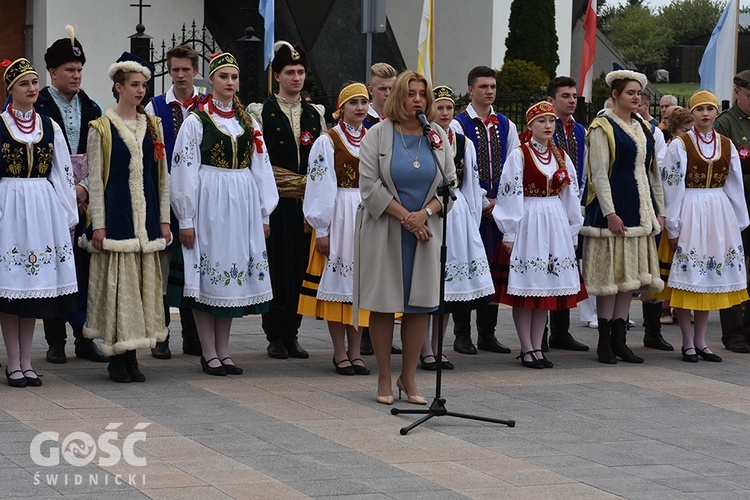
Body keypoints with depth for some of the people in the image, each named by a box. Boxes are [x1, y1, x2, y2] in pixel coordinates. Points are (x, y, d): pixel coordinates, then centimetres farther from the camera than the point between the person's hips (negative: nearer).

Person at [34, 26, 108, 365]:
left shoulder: (91, 109, 11)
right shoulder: (38, 108, -3)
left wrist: (85, 188, -9)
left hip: (85, 199, 4)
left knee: (85, 268, 3)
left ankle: (85, 339, 9)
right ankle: (56, 340, 8)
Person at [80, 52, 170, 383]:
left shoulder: (153, 126, 12)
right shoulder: (101, 128, -1)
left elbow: (162, 176, 14)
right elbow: (95, 179, -3)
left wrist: (164, 219, 8)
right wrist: (98, 224, -9)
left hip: (147, 215, 4)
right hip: (116, 213, -4)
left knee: (144, 280, 3)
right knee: (118, 282, -6)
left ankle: (131, 357, 9)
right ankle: (117, 358, 0)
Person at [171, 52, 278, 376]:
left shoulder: (248, 122, 12)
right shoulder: (197, 120, -2)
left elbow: (261, 168, 14)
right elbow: (184, 170, -5)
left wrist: (264, 214, 10)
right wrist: (186, 219, -9)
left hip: (242, 204, 5)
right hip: (208, 201, -5)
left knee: (233, 275, 7)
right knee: (207, 276, -2)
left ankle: (223, 352, 14)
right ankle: (209, 354, 2)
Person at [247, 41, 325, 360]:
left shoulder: (315, 113, 15)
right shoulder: (262, 112, 2)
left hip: (308, 202, 4)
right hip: (277, 204, -4)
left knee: (300, 267, 4)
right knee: (277, 267, -4)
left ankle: (291, 334, 11)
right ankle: (275, 336, 3)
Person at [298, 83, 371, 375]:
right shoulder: (327, 142, -3)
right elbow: (320, 187, -6)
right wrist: (321, 228, -9)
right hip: (338, 216, -4)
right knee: (337, 283, -2)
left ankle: (355, 352, 11)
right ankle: (340, 354, 3)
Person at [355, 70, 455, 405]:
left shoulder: (438, 137, 7)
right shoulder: (378, 135, -2)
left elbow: (450, 184, 6)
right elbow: (370, 186, -8)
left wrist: (424, 213, -11)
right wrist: (405, 216, -13)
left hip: (425, 230, 3)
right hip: (384, 230, -3)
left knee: (420, 304, 3)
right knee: (383, 304, -1)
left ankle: (408, 377, 13)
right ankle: (384, 379, 8)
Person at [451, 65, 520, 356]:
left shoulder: (506, 126, 12)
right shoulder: (458, 124, -4)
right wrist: (484, 203, -11)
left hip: (498, 208, 5)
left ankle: (487, 334, 14)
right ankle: (462, 335, 3)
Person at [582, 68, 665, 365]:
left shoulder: (644, 128, 14)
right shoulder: (603, 127, -6)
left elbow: (653, 171, 18)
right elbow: (599, 174, -12)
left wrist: (659, 211, 14)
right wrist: (610, 213, -19)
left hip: (639, 210, 7)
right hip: (613, 208, -7)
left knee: (630, 273, 7)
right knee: (610, 273, -5)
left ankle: (619, 339, 11)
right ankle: (605, 340, 2)